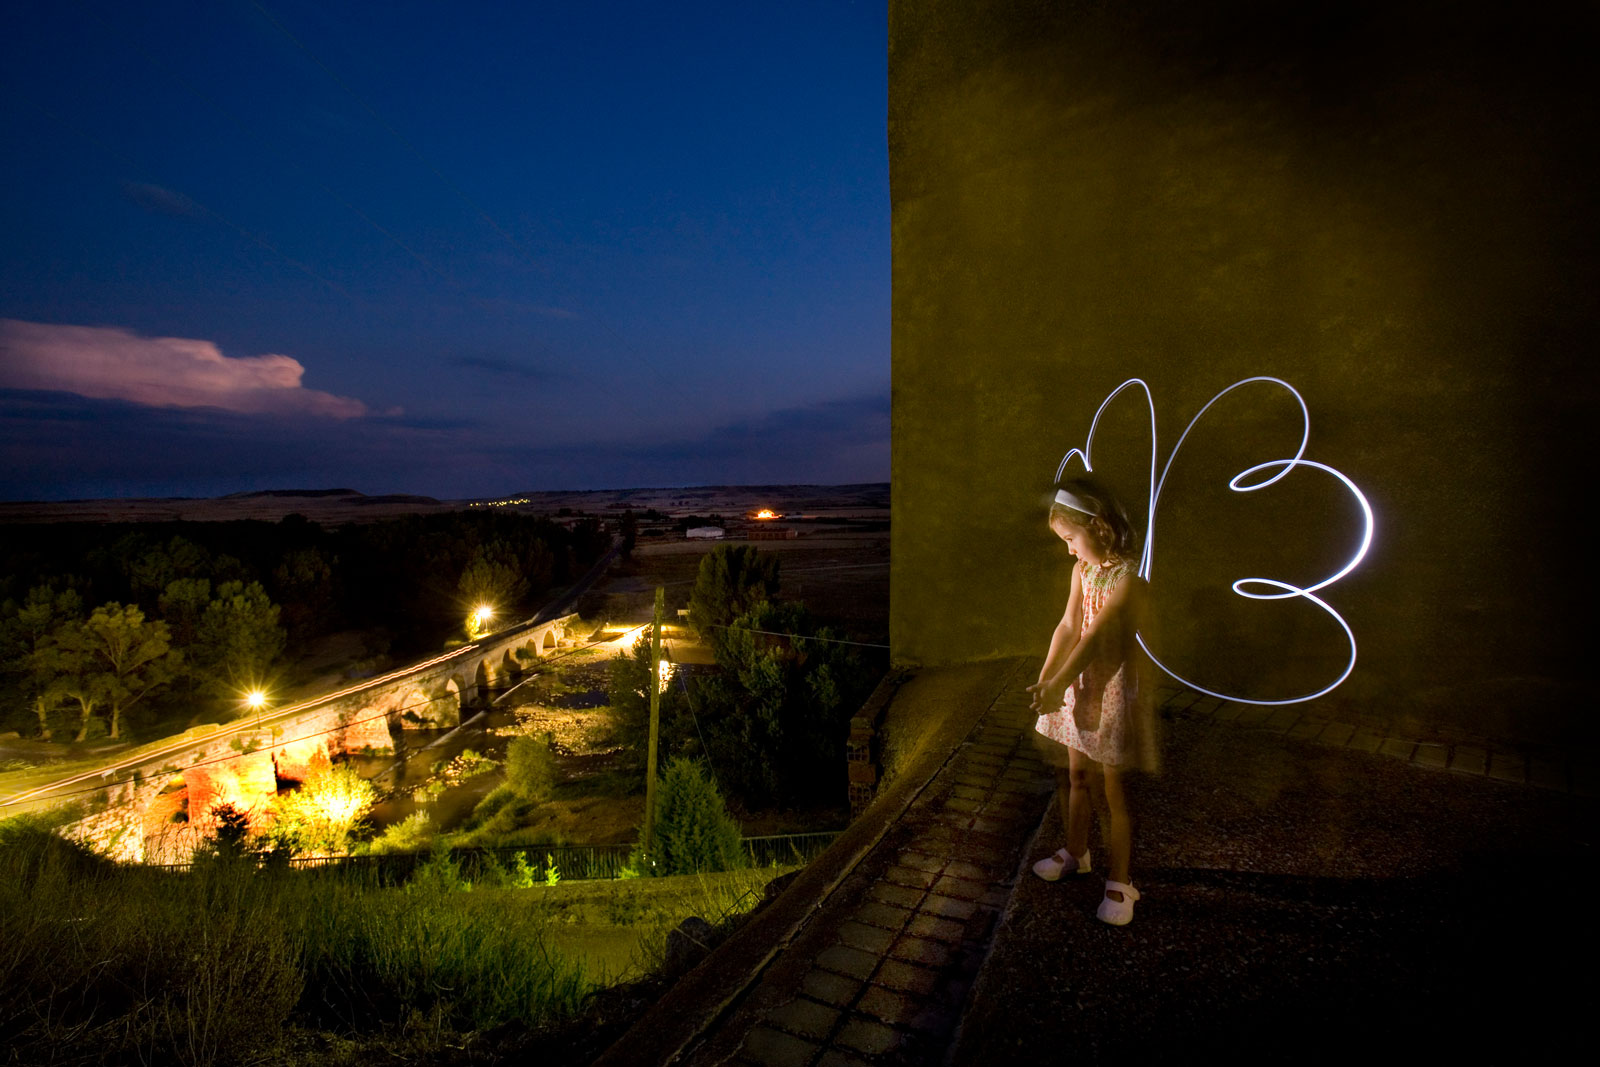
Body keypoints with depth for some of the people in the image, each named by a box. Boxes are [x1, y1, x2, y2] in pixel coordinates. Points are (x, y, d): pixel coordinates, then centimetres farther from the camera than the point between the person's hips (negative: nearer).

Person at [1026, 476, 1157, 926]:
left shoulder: (1127, 578, -20)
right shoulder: (1082, 569, 3)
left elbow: (1094, 638, -26)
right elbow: (1068, 626, -2)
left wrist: (1058, 685, -28)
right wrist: (1043, 680, -10)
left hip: (1114, 686, -7)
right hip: (1080, 681, 7)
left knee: (1110, 791, 4)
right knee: (1075, 775, 19)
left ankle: (1119, 882, 21)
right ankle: (1076, 853, 40)